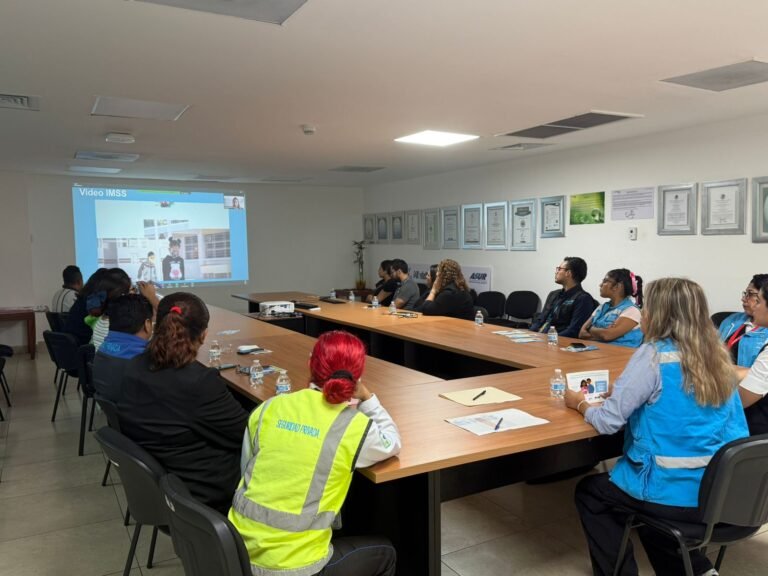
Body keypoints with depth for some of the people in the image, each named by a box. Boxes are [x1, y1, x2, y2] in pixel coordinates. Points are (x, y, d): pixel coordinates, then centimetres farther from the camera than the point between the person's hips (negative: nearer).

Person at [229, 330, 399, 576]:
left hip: (240, 553, 5)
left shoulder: (269, 408, -3)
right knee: (384, 553, 23)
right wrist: (367, 398, 9)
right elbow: (392, 443, 9)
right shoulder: (355, 426, -13)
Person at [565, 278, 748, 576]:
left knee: (589, 491, 19)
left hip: (675, 495, -7)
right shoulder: (717, 356, 2)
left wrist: (580, 403, 4)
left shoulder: (653, 355, -18)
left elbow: (608, 421, -16)